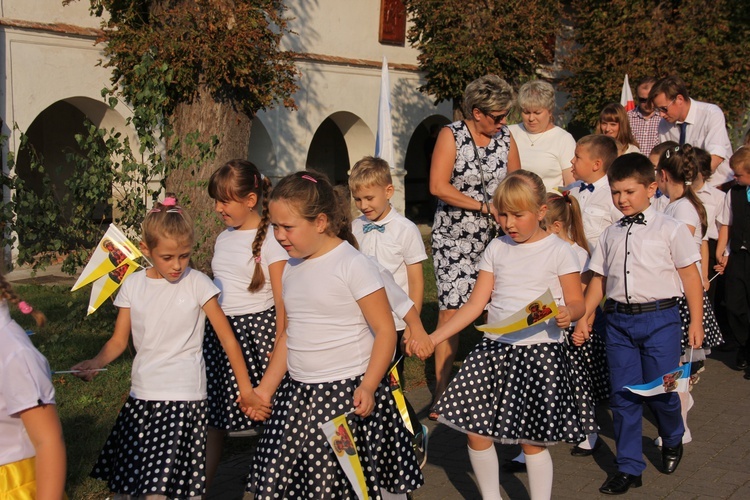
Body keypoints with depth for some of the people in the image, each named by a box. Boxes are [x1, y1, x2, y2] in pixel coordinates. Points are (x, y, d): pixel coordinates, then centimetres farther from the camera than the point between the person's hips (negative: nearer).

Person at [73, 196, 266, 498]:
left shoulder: (197, 284, -6)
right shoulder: (134, 285, 5)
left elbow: (227, 338, -3)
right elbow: (119, 340, 9)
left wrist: (246, 389, -4)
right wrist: (94, 364, -10)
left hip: (183, 396, -4)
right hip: (142, 396, 5)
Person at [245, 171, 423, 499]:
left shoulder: (353, 265, -12)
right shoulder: (292, 269, 10)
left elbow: (385, 331, -13)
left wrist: (368, 386, -23)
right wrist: (266, 388, 13)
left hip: (348, 394, -7)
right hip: (298, 395, 7)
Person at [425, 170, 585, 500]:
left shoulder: (558, 251, -1)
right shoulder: (497, 249, 9)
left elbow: (576, 303, -2)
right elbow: (476, 303, 8)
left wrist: (567, 314, -26)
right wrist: (434, 337, 0)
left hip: (540, 351, -4)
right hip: (494, 348, 4)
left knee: (532, 440, 0)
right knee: (476, 432, 2)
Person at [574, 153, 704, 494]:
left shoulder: (670, 229, 0)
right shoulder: (610, 235, 11)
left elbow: (690, 276, 0)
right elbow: (599, 279, 14)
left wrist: (696, 322, -3)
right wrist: (583, 317, 6)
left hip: (659, 318, -3)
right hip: (619, 319, 4)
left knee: (661, 390, 2)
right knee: (622, 394, 4)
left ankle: (672, 440, 35)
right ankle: (629, 467, 16)